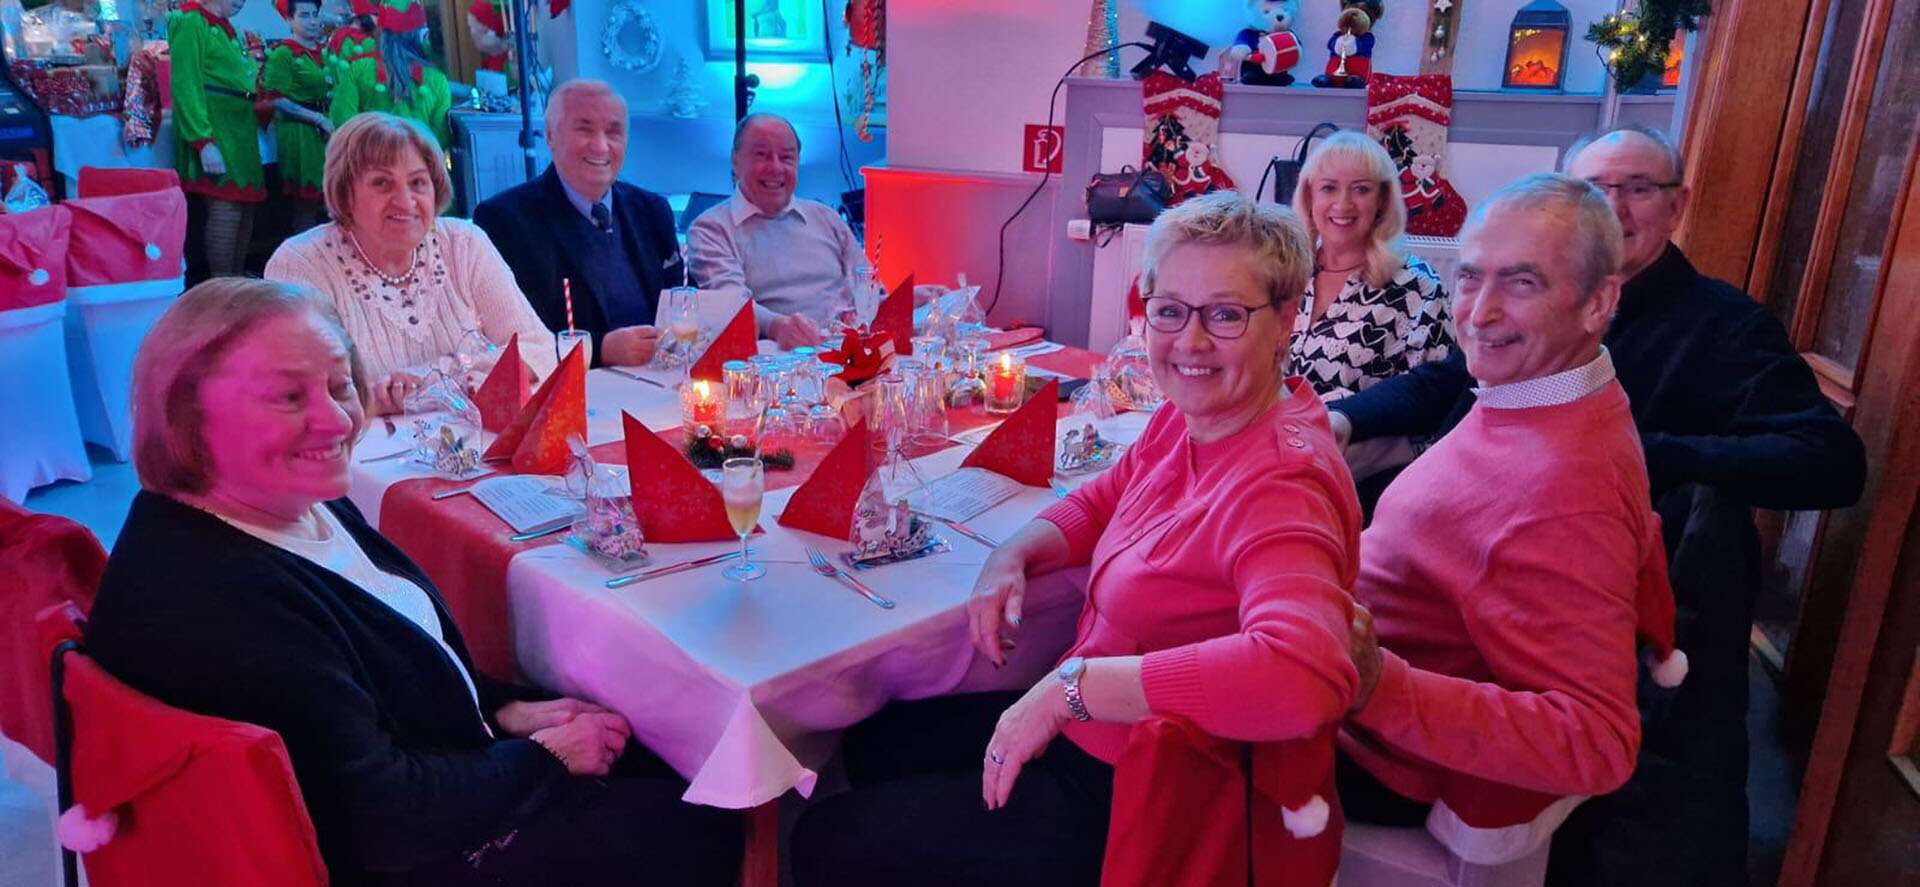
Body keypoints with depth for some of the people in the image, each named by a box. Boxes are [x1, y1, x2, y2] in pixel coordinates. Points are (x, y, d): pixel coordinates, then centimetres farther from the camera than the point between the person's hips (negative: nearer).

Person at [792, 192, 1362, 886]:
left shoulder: (1277, 489, -30)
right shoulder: (1187, 418, -2)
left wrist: (1070, 685, -39)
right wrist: (1014, 556, -8)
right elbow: (1100, 502, 14)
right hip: (1086, 734, 9)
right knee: (876, 740, 25)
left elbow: (1305, 673, -47)